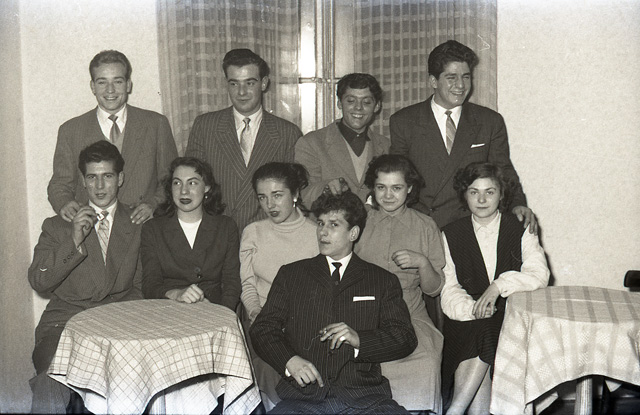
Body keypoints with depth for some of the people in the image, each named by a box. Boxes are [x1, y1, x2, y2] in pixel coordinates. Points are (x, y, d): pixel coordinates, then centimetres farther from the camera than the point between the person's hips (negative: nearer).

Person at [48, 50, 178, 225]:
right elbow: (60, 183, 12)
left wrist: (153, 205, -8)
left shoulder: (156, 124, 8)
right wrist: (65, 204, -10)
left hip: (143, 230, -1)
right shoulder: (70, 131, 9)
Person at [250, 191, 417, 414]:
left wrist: (358, 339, -10)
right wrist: (289, 360, -8)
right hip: (303, 395, 0)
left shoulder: (384, 281, 16)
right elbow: (262, 329, 12)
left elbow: (406, 339, 8)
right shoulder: (291, 274, 18)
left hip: (363, 396, 1)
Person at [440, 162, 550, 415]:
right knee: (478, 333, -31)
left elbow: (539, 275, -5)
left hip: (511, 316, -1)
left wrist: (500, 284, -21)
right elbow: (449, 288, 0)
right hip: (468, 319, 1)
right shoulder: (451, 235, 9)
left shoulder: (520, 230, 7)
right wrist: (472, 308, -21)